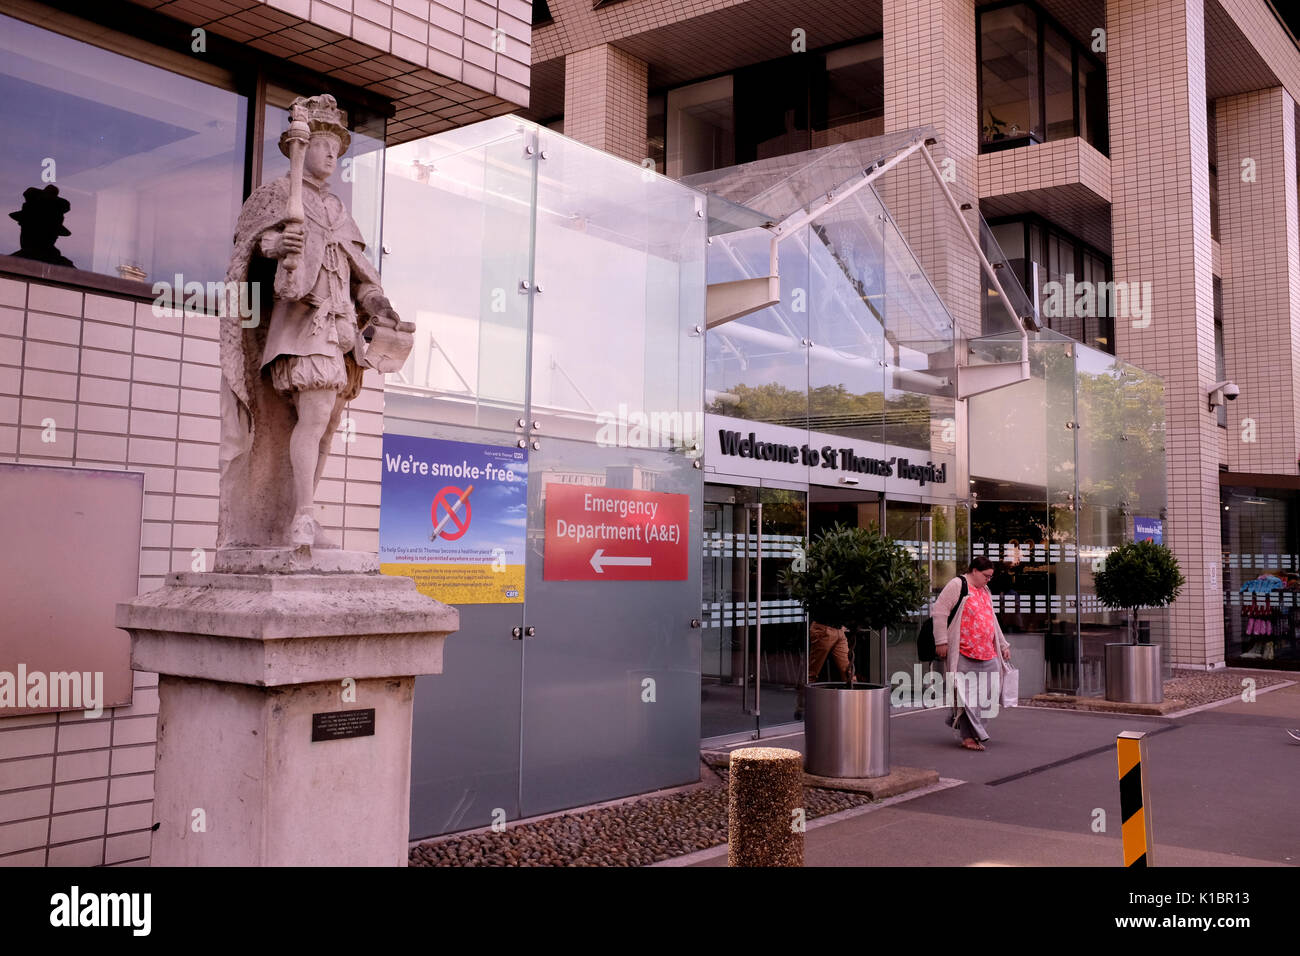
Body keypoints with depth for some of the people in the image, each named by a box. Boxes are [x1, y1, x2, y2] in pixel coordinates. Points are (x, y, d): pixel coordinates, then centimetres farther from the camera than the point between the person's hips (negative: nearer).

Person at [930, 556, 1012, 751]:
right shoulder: (957, 585, -5)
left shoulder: (984, 590, 21)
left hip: (987, 654, 8)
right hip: (963, 654, -8)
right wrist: (941, 641, -15)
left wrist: (1003, 645, 27)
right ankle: (968, 736, 0)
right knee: (965, 694, -5)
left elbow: (992, 621, 29)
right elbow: (939, 612, -10)